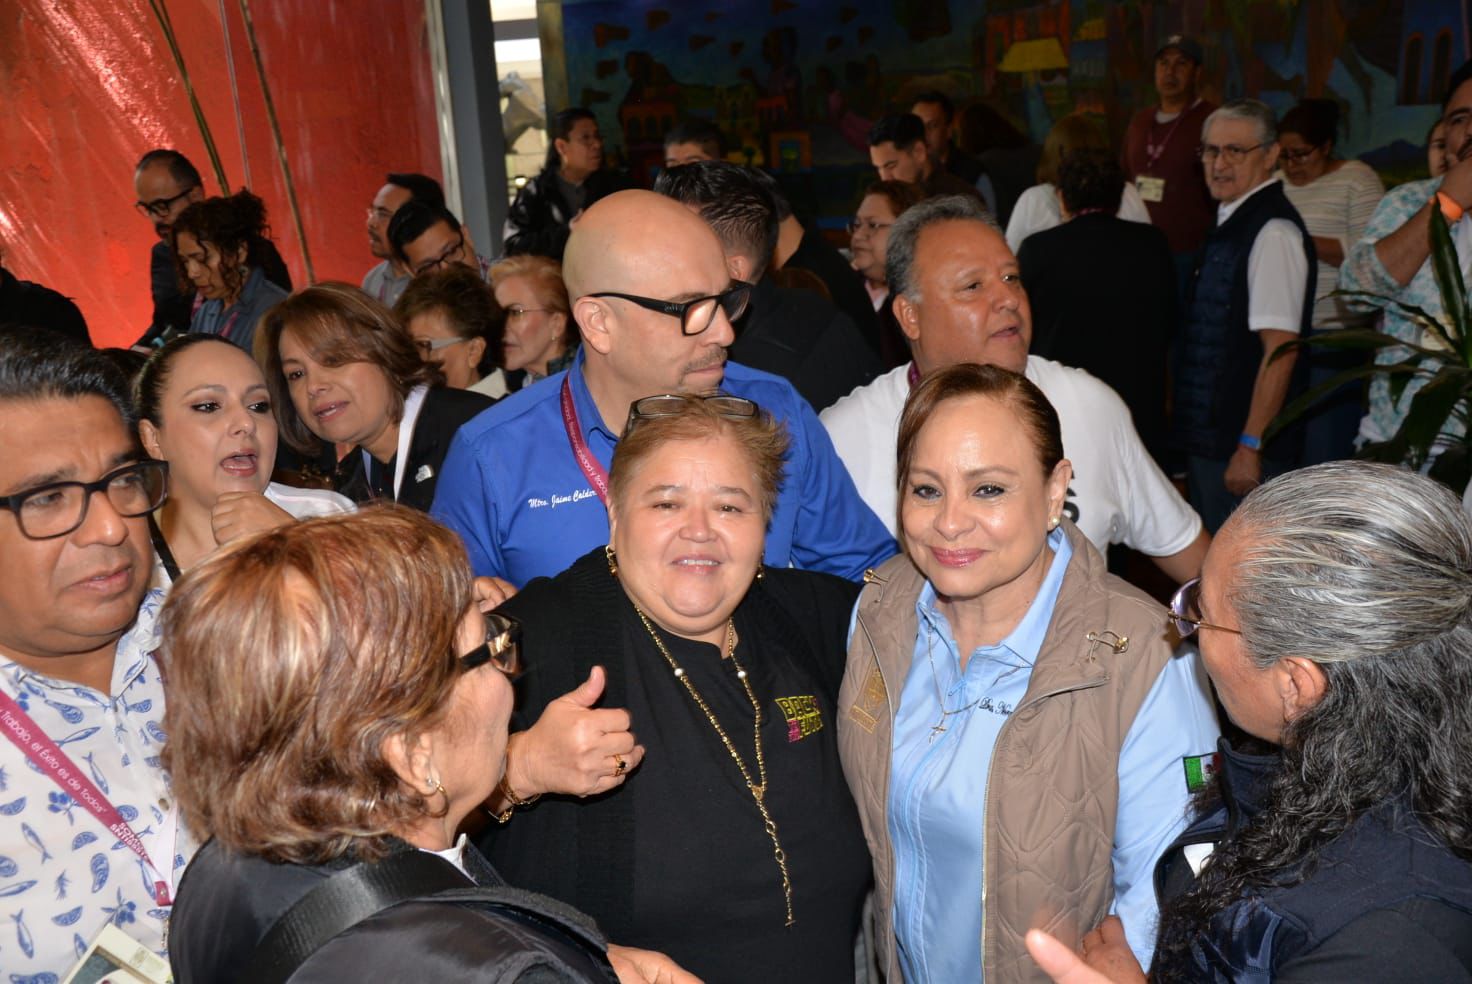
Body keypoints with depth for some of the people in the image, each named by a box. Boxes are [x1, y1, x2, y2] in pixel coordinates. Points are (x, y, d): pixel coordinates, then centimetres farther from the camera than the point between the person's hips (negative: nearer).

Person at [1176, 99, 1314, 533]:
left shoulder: (1272, 231, -17)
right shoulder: (1231, 221, 11)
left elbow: (1280, 348, -22)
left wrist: (1250, 447, -23)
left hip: (1239, 447, -9)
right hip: (1208, 436, 9)